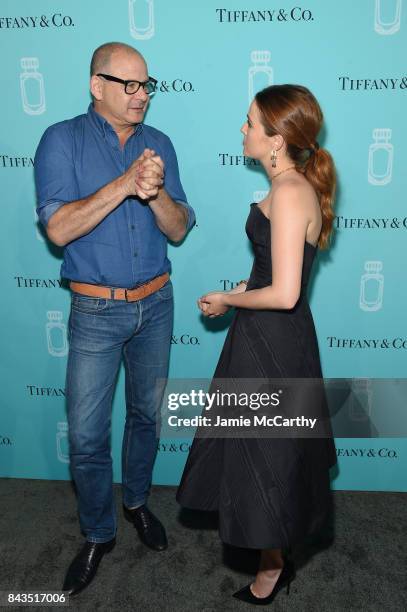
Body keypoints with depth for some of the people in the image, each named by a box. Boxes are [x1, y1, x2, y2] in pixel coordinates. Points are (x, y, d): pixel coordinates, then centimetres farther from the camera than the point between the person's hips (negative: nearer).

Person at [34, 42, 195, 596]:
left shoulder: (159, 144, 4)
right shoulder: (63, 140, -6)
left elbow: (179, 229, -1)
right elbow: (59, 228, -18)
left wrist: (154, 192, -21)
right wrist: (125, 183, -25)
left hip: (155, 303, 4)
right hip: (96, 310, -3)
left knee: (146, 414, 16)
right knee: (87, 435, 2)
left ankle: (137, 501, 41)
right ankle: (97, 534, 26)